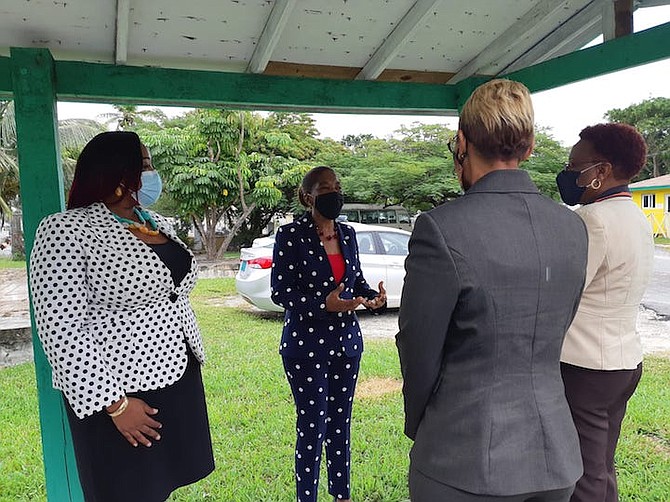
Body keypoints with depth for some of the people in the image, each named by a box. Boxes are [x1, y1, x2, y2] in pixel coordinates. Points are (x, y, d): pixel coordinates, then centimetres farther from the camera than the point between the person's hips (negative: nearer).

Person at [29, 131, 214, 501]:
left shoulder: (157, 223, 8)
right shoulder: (66, 230, -14)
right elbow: (62, 331, -18)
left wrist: (193, 358, 16)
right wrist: (114, 404, -18)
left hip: (178, 380, 7)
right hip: (120, 390, -6)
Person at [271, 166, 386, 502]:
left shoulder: (347, 234, 6)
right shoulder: (291, 235, -11)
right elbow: (280, 292, -13)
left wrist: (372, 298, -7)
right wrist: (324, 304, -27)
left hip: (346, 341, 6)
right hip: (305, 345, -5)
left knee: (341, 423, 17)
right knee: (312, 427, 3)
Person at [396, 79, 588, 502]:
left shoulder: (442, 229, -21)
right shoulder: (573, 228, -1)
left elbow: (419, 354, -12)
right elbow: (555, 335, 7)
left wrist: (419, 429, 5)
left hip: (465, 463, -5)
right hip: (556, 455, 6)